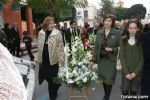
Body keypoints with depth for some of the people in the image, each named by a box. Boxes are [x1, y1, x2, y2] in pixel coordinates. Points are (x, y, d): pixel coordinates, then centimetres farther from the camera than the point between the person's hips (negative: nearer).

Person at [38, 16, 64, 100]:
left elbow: (60, 48, -12)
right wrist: (39, 58, 13)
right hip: (43, 60, 5)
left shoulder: (57, 33, -11)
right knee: (46, 77, 17)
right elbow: (40, 47, 11)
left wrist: (61, 61, -15)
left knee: (52, 79, 6)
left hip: (53, 60, -4)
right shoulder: (41, 33, 3)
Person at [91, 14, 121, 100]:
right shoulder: (99, 32, 4)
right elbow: (96, 47, 8)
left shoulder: (117, 33, -7)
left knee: (109, 79, -1)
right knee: (104, 78, 13)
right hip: (101, 59, 4)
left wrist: (112, 50, -20)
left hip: (111, 60, -3)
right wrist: (94, 59, 4)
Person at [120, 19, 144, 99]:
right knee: (125, 91, 4)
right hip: (126, 72, 1)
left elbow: (142, 58, -5)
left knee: (134, 92, 8)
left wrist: (135, 72, -11)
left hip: (137, 72, 0)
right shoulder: (123, 40, -3)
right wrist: (126, 72, -11)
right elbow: (122, 57, -5)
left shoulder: (142, 40, -4)